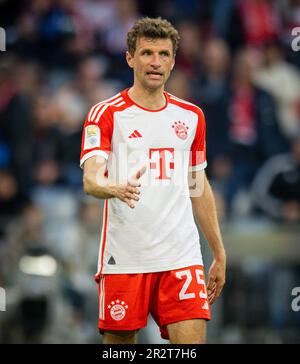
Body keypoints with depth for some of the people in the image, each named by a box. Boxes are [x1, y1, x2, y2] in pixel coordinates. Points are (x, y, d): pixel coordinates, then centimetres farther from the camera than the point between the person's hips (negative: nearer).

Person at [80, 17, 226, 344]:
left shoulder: (191, 116, 14)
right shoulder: (106, 114, -1)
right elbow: (91, 179, -14)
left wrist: (219, 255, 19)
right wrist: (115, 188, -38)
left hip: (181, 257, 3)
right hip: (124, 260, -3)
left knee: (192, 342, -11)